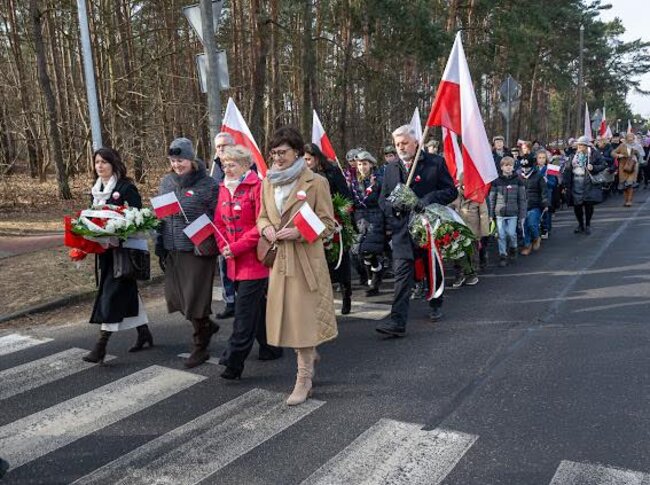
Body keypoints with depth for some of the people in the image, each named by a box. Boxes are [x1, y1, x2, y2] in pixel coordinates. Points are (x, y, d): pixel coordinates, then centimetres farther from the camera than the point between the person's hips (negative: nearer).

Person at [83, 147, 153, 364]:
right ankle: (144, 332, 26)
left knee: (111, 291, -8)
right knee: (126, 290, 13)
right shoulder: (97, 189, 12)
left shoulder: (126, 187, -10)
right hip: (104, 248, 8)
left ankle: (102, 343, -5)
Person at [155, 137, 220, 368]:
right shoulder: (166, 182, 11)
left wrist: (210, 245, -17)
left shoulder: (207, 184, -10)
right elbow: (160, 216, 18)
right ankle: (207, 326, 37)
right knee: (174, 297, 12)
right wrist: (160, 245, 13)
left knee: (195, 299, 0)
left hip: (197, 251, -7)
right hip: (172, 251, 7)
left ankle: (200, 348, 19)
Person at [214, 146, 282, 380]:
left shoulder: (257, 187, -11)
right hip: (235, 261, 8)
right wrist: (223, 247, -4)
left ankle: (234, 362, -1)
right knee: (257, 306, 18)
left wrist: (236, 248, -17)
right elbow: (219, 222, 13)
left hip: (254, 258, -7)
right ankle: (270, 347, 34)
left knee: (244, 312, -6)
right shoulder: (224, 189, 12)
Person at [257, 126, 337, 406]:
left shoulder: (315, 182, -6)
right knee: (286, 314, 11)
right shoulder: (268, 182, 11)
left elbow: (328, 223, -6)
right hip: (278, 258, 6)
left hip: (305, 258, -5)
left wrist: (298, 232, -19)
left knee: (303, 316, -2)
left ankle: (304, 379, 9)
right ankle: (309, 355, 36)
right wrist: (266, 228, -5)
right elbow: (262, 216, 18)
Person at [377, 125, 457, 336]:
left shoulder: (435, 163, -1)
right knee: (402, 273, -10)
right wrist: (393, 205, -12)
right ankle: (398, 321, -13)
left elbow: (451, 191, -3)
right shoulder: (391, 168, 9)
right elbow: (382, 200, 11)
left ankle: (436, 306, 41)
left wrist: (428, 200, -18)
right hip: (402, 230, 1)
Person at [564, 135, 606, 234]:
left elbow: (603, 165, -1)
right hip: (576, 184, 4)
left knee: (588, 204, -3)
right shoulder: (575, 154, 10)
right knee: (577, 205, 5)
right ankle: (580, 225, 22)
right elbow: (568, 168, 16)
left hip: (589, 183, -4)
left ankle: (587, 225, 14)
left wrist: (593, 168, -19)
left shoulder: (594, 154, -2)